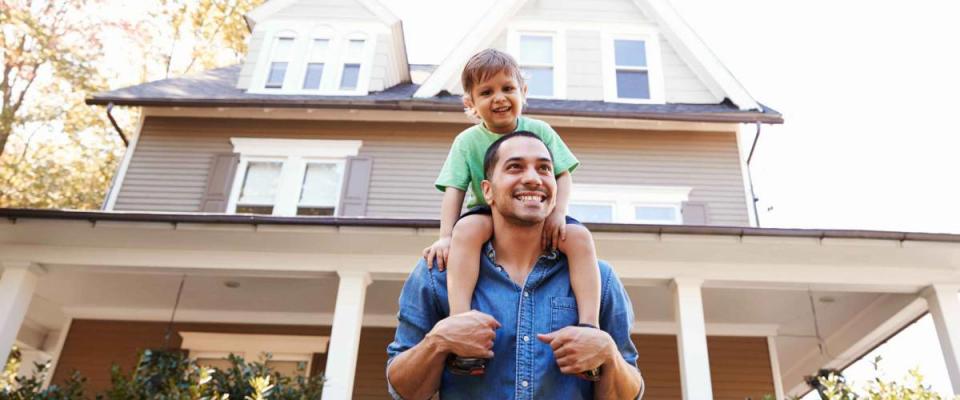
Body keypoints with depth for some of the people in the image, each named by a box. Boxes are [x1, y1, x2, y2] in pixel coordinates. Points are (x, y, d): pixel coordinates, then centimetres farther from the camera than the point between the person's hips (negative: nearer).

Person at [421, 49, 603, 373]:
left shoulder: (540, 130, 0)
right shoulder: (467, 141, -3)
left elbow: (563, 174, -2)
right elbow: (455, 190, -10)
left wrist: (558, 213, -21)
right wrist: (445, 236, -24)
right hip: (489, 214, -1)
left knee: (580, 236, -27)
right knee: (467, 228, -36)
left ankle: (589, 325, -29)